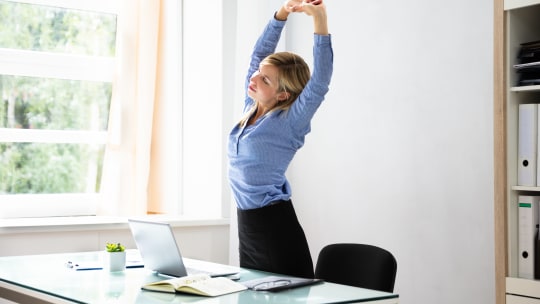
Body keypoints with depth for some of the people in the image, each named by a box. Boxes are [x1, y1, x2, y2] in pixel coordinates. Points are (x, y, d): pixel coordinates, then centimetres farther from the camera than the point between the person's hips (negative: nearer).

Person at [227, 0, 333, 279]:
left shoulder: (289, 122, -11)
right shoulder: (251, 109, 8)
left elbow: (320, 82, -24)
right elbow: (258, 54, 12)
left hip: (277, 228, -7)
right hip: (246, 226, 7)